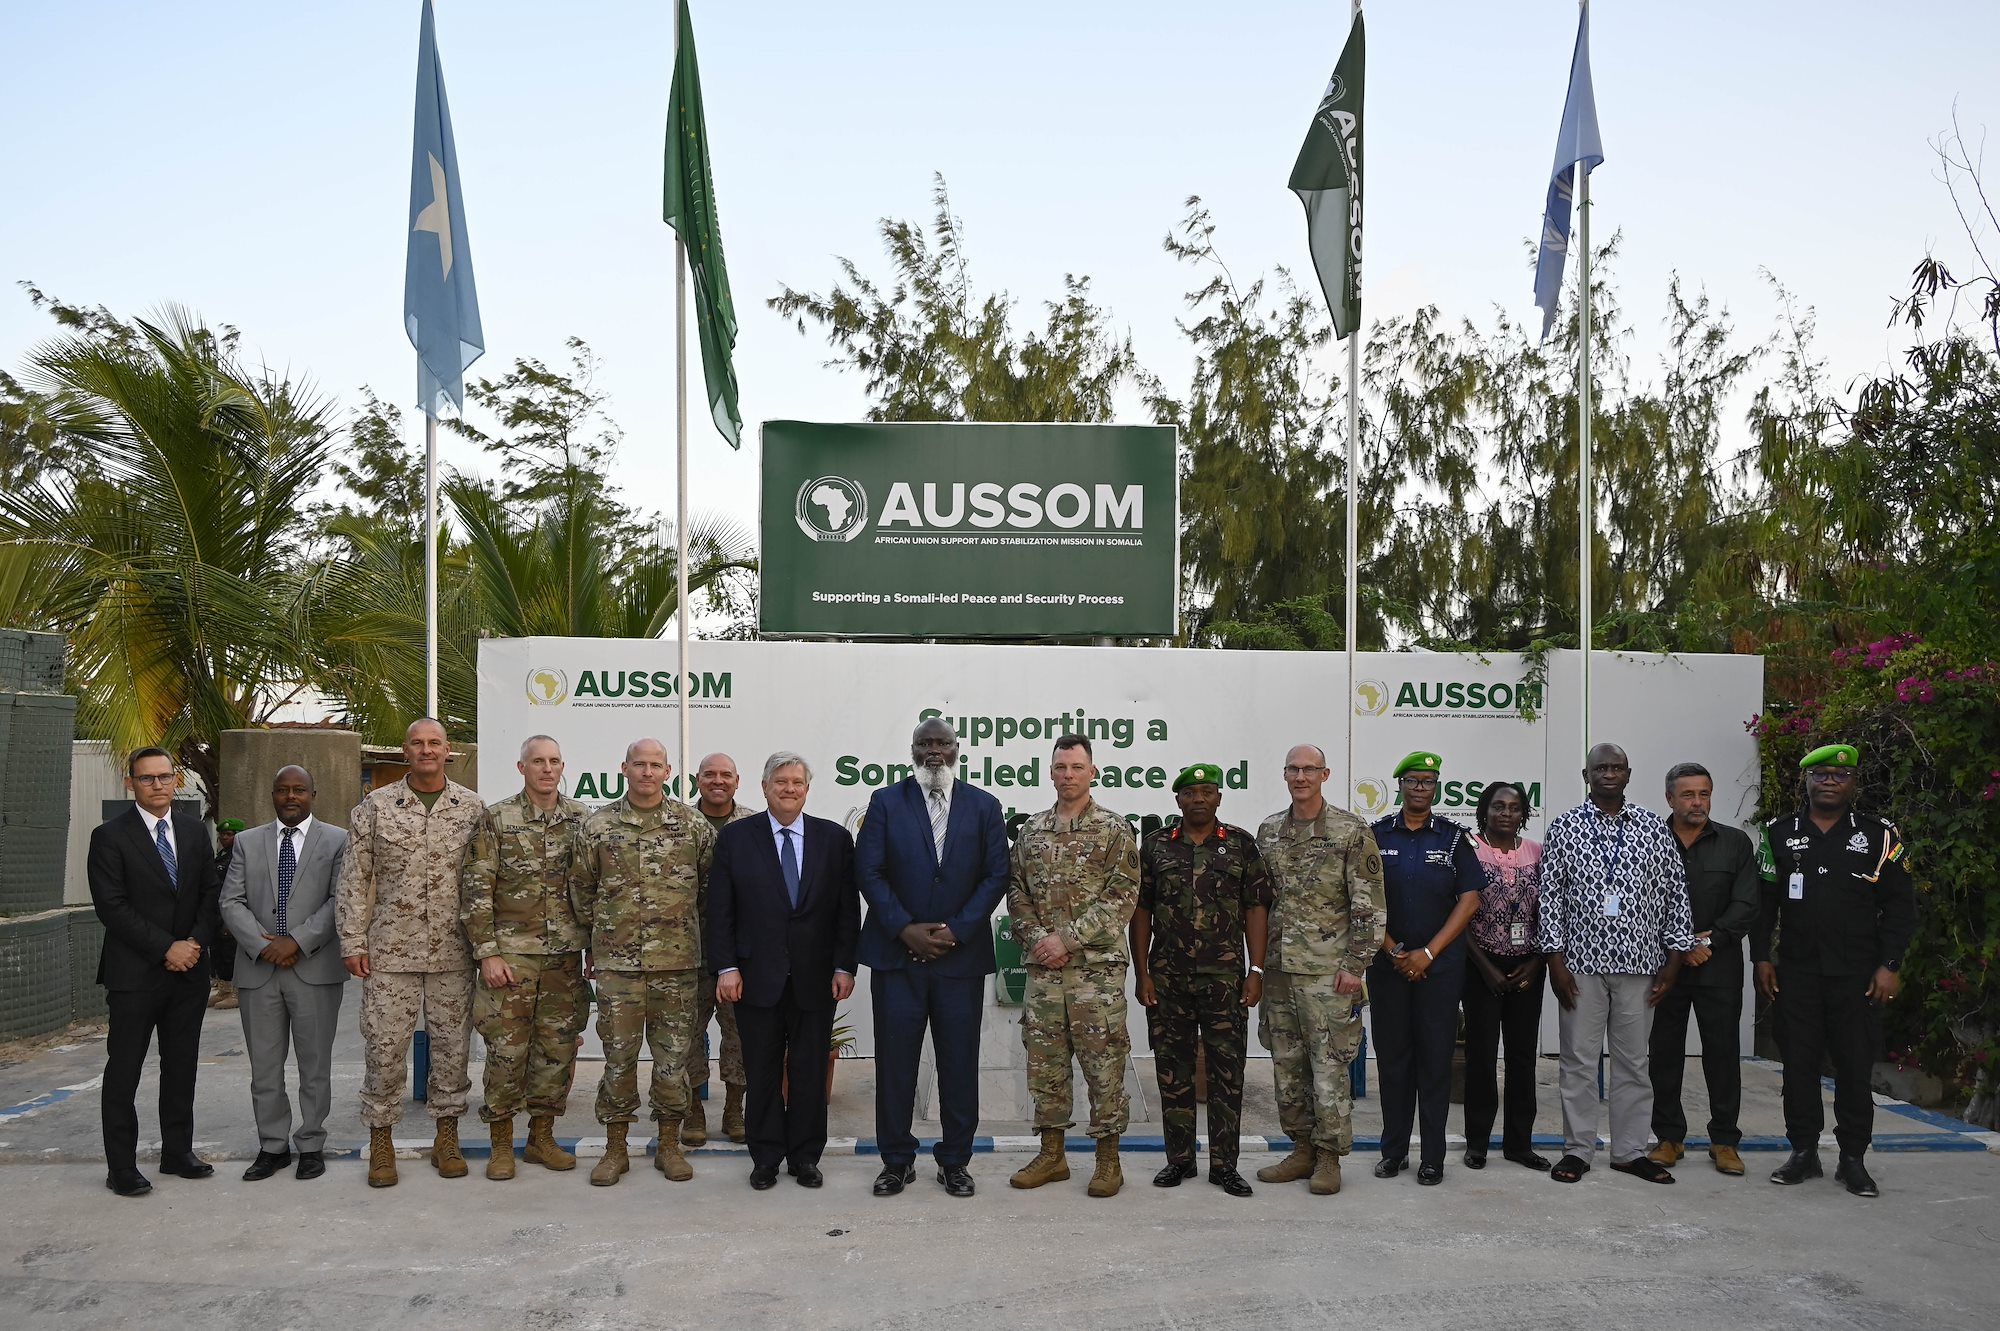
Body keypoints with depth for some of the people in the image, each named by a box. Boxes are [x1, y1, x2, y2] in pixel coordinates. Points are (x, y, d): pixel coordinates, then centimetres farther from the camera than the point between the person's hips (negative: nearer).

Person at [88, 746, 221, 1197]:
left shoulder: (195, 831, 10)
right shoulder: (110, 836, -5)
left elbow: (210, 895, 10)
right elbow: (112, 906, -12)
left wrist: (196, 943, -7)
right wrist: (167, 948, -15)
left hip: (189, 972, 5)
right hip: (134, 973, -4)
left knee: (181, 1068, 12)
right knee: (123, 1071, 2)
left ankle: (178, 1152, 22)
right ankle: (121, 1167, 9)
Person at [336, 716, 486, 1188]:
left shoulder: (472, 808, 4)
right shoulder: (375, 806, 2)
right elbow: (355, 878, 2)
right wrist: (352, 941, -3)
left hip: (453, 953, 1)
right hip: (390, 950, -1)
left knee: (452, 1046, 8)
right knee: (384, 1048, 2)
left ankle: (446, 1136, 21)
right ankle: (381, 1141, 16)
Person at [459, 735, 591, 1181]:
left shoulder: (582, 818, 5)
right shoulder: (496, 819, -3)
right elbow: (476, 889, -4)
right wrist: (487, 953, -10)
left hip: (565, 955, 3)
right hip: (511, 952, -3)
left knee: (558, 1047, 8)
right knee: (506, 1048, 0)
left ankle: (542, 1137, 22)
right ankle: (501, 1144, 14)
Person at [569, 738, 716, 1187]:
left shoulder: (694, 825, 2)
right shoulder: (597, 826, 1)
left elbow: (713, 884, 9)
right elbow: (581, 889, 9)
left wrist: (702, 938, 10)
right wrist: (593, 942, 12)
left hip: (678, 961, 1)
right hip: (617, 961, 0)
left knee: (673, 1054, 6)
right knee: (619, 1055, 5)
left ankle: (669, 1145, 19)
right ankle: (615, 1147, 17)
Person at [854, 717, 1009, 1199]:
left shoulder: (983, 806, 6)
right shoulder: (886, 802, 4)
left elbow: (996, 875, 2)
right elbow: (868, 871, -1)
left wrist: (956, 930, -9)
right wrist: (905, 929, -11)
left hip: (961, 954, 1)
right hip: (897, 950, 0)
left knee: (959, 1061, 5)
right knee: (894, 1059, 3)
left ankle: (955, 1160, 18)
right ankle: (897, 1160, 16)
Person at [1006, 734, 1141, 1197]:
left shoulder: (1115, 830, -3)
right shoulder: (1031, 831, 11)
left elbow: (1122, 897, -10)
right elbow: (1016, 893, 10)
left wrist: (1068, 938, -15)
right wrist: (1038, 938, -7)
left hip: (1097, 966, -4)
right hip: (1042, 967, 4)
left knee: (1104, 1063, 0)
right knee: (1045, 1061, 9)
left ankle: (1108, 1159, 11)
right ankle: (1052, 1154, 21)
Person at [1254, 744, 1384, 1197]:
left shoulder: (1351, 832, -6)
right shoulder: (1268, 831, 10)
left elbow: (1368, 905, -7)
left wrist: (1354, 964, -12)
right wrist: (1259, 961, 13)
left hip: (1328, 970, -5)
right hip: (1279, 969, 5)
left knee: (1329, 1066, -1)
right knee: (1287, 1065, 11)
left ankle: (1329, 1156, 10)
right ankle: (1302, 1149, 22)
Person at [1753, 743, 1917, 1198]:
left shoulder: (1879, 835, 2)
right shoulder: (1781, 833, 6)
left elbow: (1900, 905, 2)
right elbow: (1764, 901, 8)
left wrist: (1890, 965, -6)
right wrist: (1762, 958, 2)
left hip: (1858, 974, -1)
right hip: (1796, 972, 1)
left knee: (1855, 1066, 3)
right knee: (1798, 1063, 5)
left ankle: (1853, 1159, 15)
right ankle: (1803, 1151, 17)